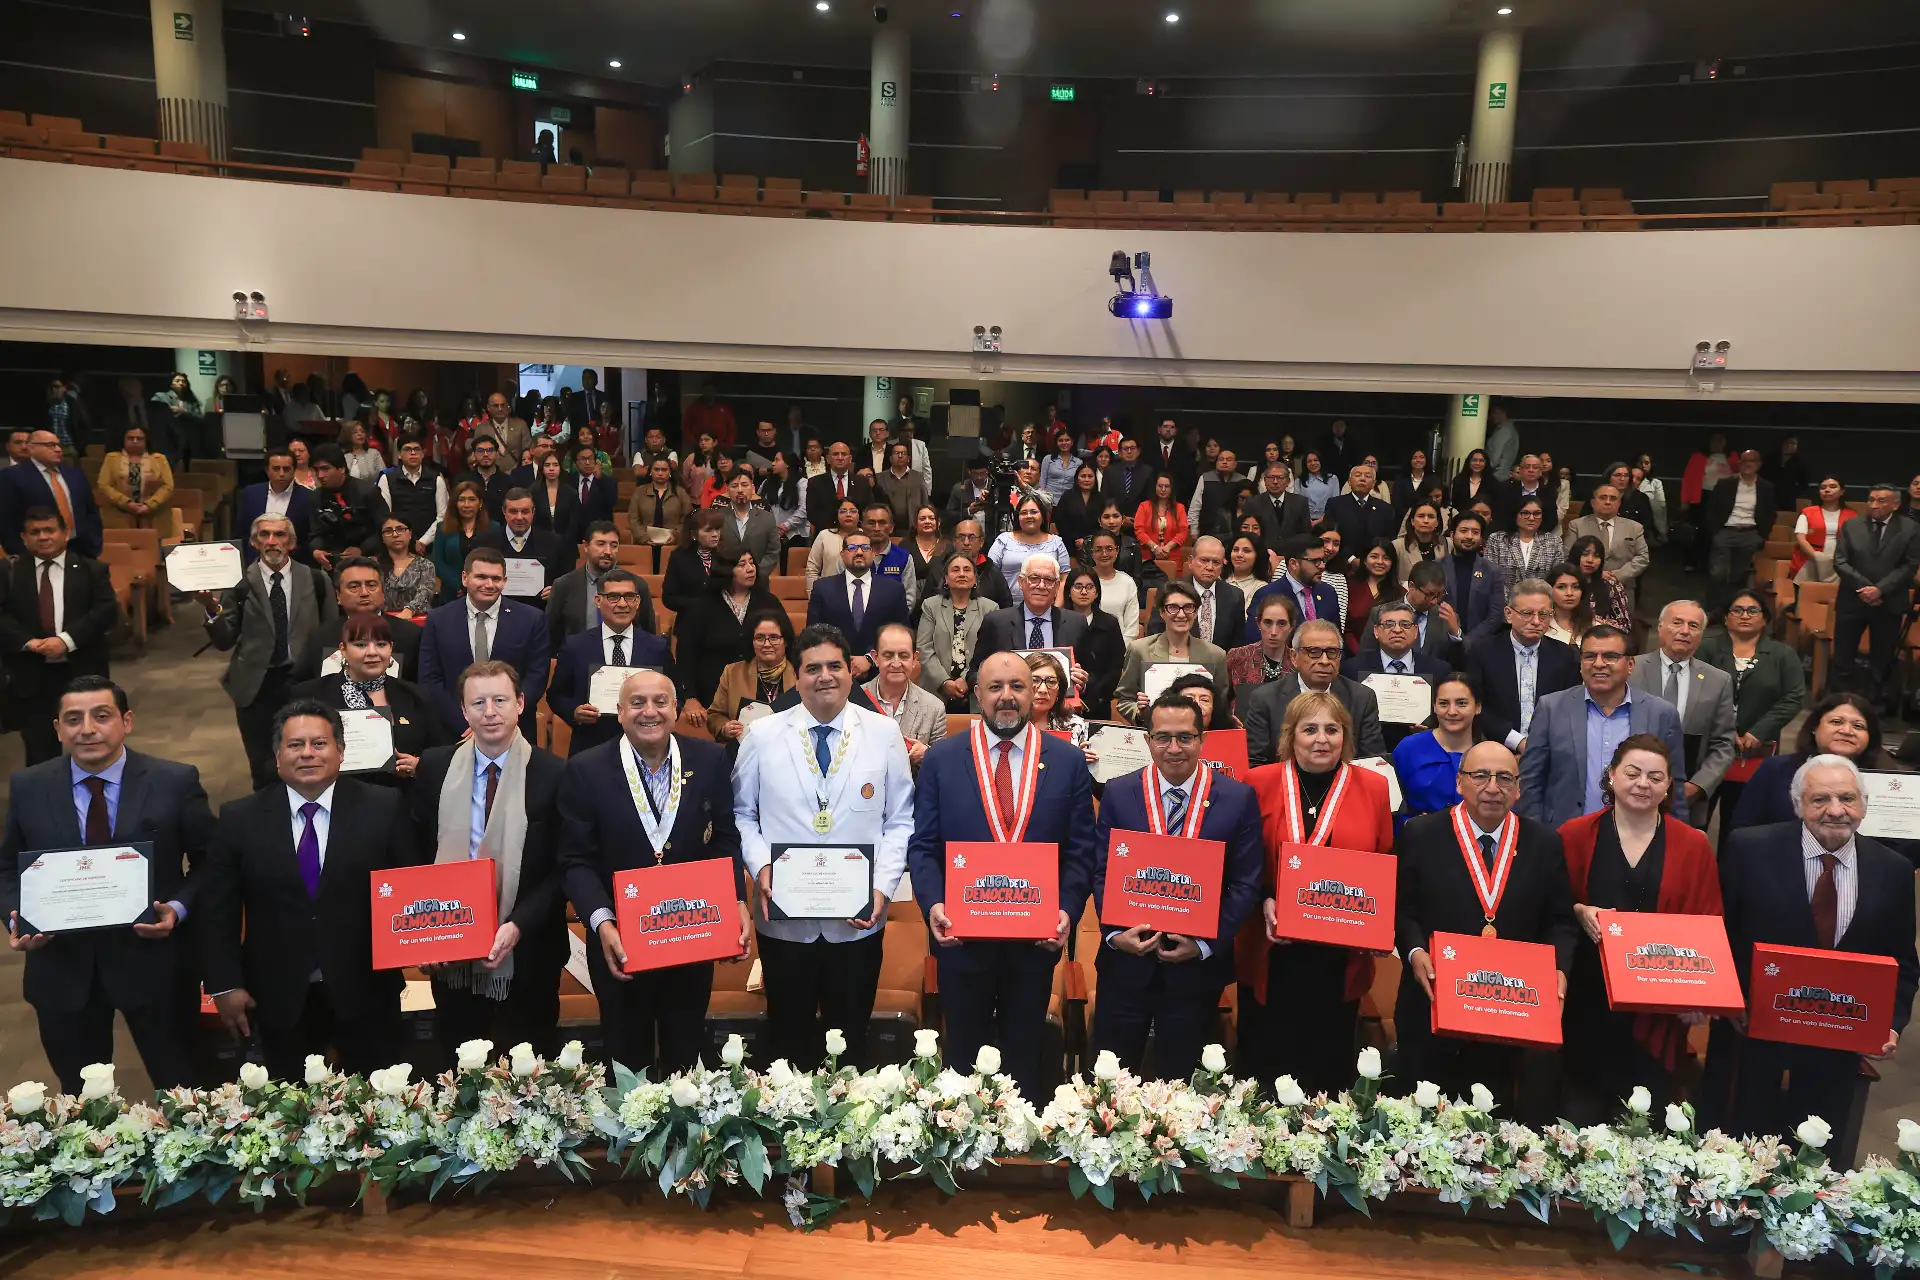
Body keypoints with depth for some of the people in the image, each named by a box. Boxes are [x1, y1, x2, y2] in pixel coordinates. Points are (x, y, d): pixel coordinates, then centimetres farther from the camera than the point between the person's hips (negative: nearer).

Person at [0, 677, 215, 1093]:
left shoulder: (176, 782, -10)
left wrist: (178, 909, -20)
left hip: (153, 962, -2)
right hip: (61, 966, 3)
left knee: (180, 1089, 14)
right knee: (80, 1096, 21)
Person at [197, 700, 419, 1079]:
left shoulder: (383, 807, -4)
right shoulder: (240, 819, -1)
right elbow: (216, 909, 2)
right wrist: (225, 986, -2)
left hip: (365, 992, -1)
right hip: (279, 997, 1)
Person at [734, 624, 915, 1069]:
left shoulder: (884, 733, 0)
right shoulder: (762, 736, 0)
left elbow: (900, 821, 1)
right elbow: (742, 814, 6)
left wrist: (884, 885, -10)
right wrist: (760, 865, -11)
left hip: (859, 920, 0)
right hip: (784, 920, 0)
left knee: (852, 1040, 14)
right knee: (788, 1039, 15)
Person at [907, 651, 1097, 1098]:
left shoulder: (1068, 761, 1)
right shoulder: (940, 759, 0)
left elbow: (1080, 850, 0)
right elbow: (923, 846, -1)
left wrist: (1068, 910, -14)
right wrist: (932, 903, -16)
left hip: (1038, 938, 1)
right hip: (962, 935, 0)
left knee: (1025, 1058, 15)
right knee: (963, 1056, 15)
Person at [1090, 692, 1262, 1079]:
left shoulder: (1239, 798, -4)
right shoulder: (1118, 793, -1)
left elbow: (1246, 883, -5)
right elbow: (1101, 872, 0)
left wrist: (1206, 944, -13)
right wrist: (1114, 934, -13)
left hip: (1197, 967, -1)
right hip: (1126, 961, 1)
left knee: (1178, 1084, 14)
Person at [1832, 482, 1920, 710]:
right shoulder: (1851, 526, 4)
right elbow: (1840, 562, -1)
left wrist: (1880, 589, -16)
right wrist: (1863, 587, -14)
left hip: (1889, 604, -1)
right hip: (1852, 601, 1)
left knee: (1882, 660, 7)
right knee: (1843, 657, 2)